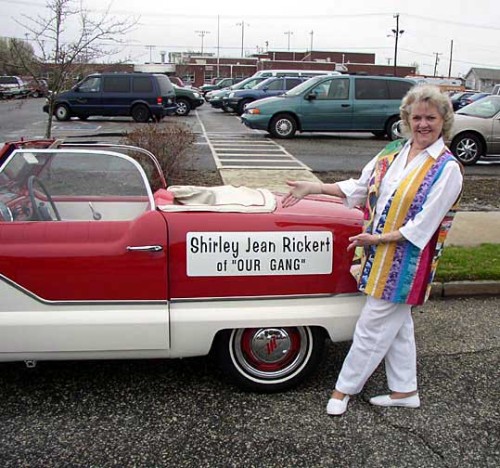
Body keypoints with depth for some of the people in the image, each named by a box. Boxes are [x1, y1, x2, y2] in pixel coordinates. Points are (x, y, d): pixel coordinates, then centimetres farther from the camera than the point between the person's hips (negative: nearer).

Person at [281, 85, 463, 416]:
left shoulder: (447, 169, -15)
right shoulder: (394, 152, 5)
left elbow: (422, 227, -18)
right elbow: (360, 187, 9)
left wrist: (379, 238, -20)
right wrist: (314, 188, 2)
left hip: (405, 262, -7)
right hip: (379, 254, 7)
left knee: (373, 325, 4)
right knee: (397, 324, 17)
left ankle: (345, 389, 21)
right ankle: (405, 391, 33)